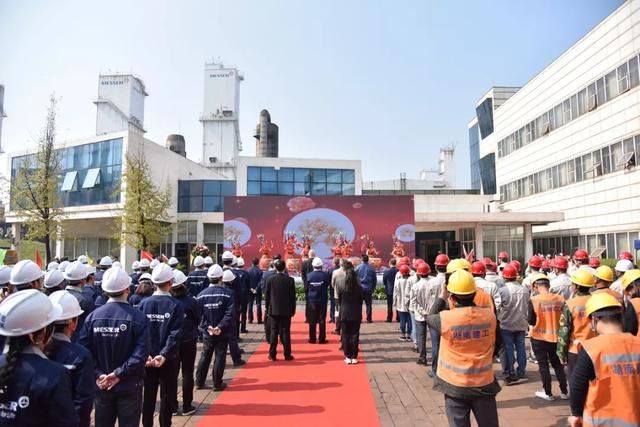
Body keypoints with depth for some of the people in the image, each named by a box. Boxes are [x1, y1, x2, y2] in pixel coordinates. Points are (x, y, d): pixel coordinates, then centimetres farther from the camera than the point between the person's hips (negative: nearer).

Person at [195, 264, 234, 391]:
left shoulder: (201, 294, -3)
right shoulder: (227, 293, -12)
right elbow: (230, 313, -19)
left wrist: (207, 326, -9)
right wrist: (221, 327, -20)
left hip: (207, 332, 3)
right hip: (222, 332, -3)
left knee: (205, 356, 17)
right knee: (220, 357, 8)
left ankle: (199, 382, 25)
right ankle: (217, 384, 14)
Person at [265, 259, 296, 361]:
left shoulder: (270, 279, -4)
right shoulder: (290, 280, -5)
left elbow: (266, 296, 0)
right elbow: (293, 297, -1)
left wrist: (268, 309, 10)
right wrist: (293, 310, 7)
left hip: (273, 310, 0)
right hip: (286, 310, 0)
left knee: (274, 332, 5)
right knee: (286, 332, 4)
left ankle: (272, 355, 8)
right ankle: (287, 355, 8)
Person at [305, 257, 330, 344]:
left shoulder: (309, 275, -9)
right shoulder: (325, 275, -12)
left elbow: (306, 289, -3)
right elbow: (327, 286, -1)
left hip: (312, 300, 1)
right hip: (322, 300, -1)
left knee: (312, 320, 9)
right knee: (322, 320, 7)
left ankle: (312, 339, 12)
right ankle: (322, 339, 10)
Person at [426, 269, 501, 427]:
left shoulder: (446, 318, -20)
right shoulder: (489, 315, -11)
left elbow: (429, 318, 4)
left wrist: (442, 297, 8)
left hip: (455, 385, -2)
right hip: (484, 383, 2)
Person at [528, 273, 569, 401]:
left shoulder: (534, 300, -18)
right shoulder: (560, 299, -8)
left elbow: (531, 321, -13)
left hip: (539, 338, -3)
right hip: (555, 337, 4)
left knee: (543, 365, 9)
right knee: (557, 364, 19)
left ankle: (548, 393, 19)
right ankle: (564, 392, 27)